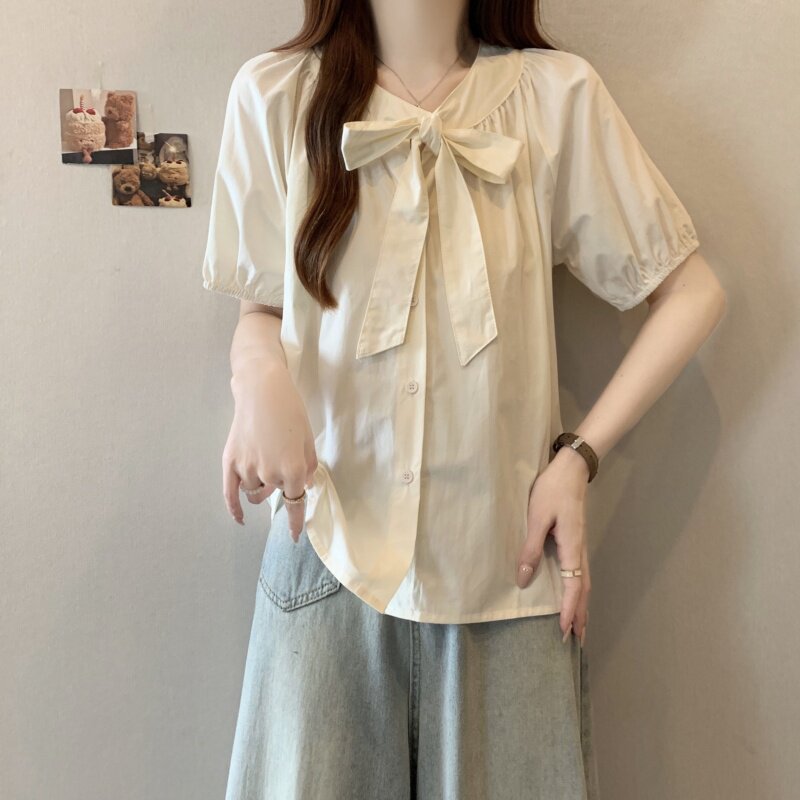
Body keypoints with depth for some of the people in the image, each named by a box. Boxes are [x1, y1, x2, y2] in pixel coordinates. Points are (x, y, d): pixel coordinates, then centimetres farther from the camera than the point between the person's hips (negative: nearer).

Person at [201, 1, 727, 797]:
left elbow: (691, 290, 2)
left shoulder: (555, 94, -3)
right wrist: (257, 371, -14)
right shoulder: (276, 93, -1)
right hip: (331, 545, 1)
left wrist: (579, 455, -6)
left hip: (505, 555, 0)